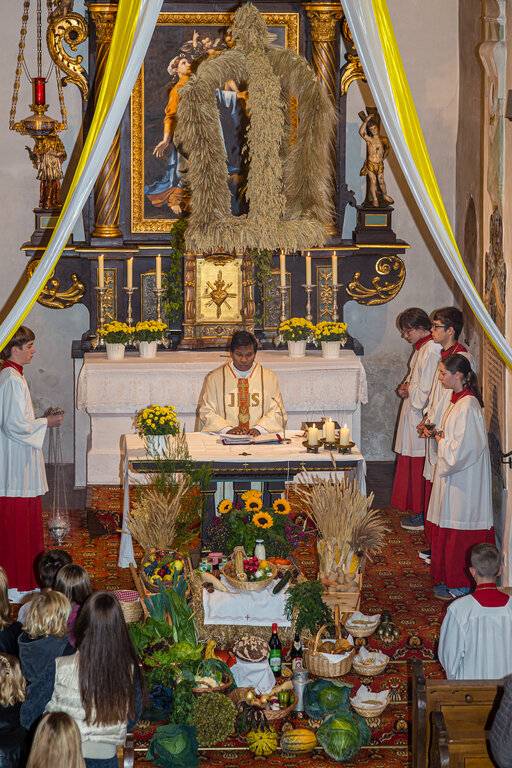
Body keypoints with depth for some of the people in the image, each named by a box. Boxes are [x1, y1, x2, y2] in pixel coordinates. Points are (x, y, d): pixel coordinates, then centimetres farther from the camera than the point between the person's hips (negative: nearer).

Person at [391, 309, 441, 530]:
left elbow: (426, 391, -22)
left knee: (420, 466, -3)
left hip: (422, 418, -10)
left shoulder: (431, 351, -20)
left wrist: (408, 390, -6)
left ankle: (424, 516, 4)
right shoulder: (422, 348, 11)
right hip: (414, 415, 10)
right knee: (415, 465, 15)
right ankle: (419, 511, 24)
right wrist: (407, 387, 4)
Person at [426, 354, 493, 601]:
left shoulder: (468, 406, -22)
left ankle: (460, 585, 10)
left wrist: (441, 441, -9)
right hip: (450, 472, 10)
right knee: (447, 529, 16)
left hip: (463, 480, -10)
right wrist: (436, 433, 2)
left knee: (459, 532, 0)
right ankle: (449, 578, 26)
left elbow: (463, 448, -24)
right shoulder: (454, 400, 8)